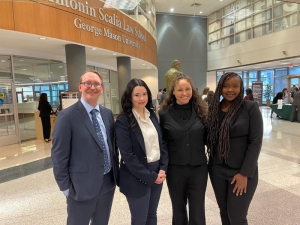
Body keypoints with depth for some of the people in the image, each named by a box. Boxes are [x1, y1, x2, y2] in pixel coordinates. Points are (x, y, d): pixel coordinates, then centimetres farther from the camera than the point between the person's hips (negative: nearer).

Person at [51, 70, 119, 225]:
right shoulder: (67, 116, -14)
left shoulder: (108, 114, 4)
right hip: (82, 185, -5)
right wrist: (65, 187, -8)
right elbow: (59, 155, -11)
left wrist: (116, 174, 10)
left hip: (108, 182, 6)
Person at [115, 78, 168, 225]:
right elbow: (127, 155, -17)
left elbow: (162, 143, 6)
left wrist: (163, 169, -5)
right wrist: (150, 176, -15)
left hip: (157, 172, 6)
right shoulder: (123, 121, -14)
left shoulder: (152, 115, 4)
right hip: (137, 178, -5)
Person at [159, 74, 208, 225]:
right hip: (175, 168, 0)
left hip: (198, 167, 1)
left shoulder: (201, 110, -2)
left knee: (197, 213, 9)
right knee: (178, 210, 19)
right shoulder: (165, 114, -6)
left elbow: (207, 137, 5)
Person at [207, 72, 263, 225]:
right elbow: (209, 138, 7)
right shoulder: (214, 108, 1)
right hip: (217, 169, 4)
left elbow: (255, 142, -12)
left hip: (242, 171, -3)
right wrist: (212, 162, -5)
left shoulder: (251, 108, -10)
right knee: (223, 210, 16)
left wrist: (245, 173, -13)